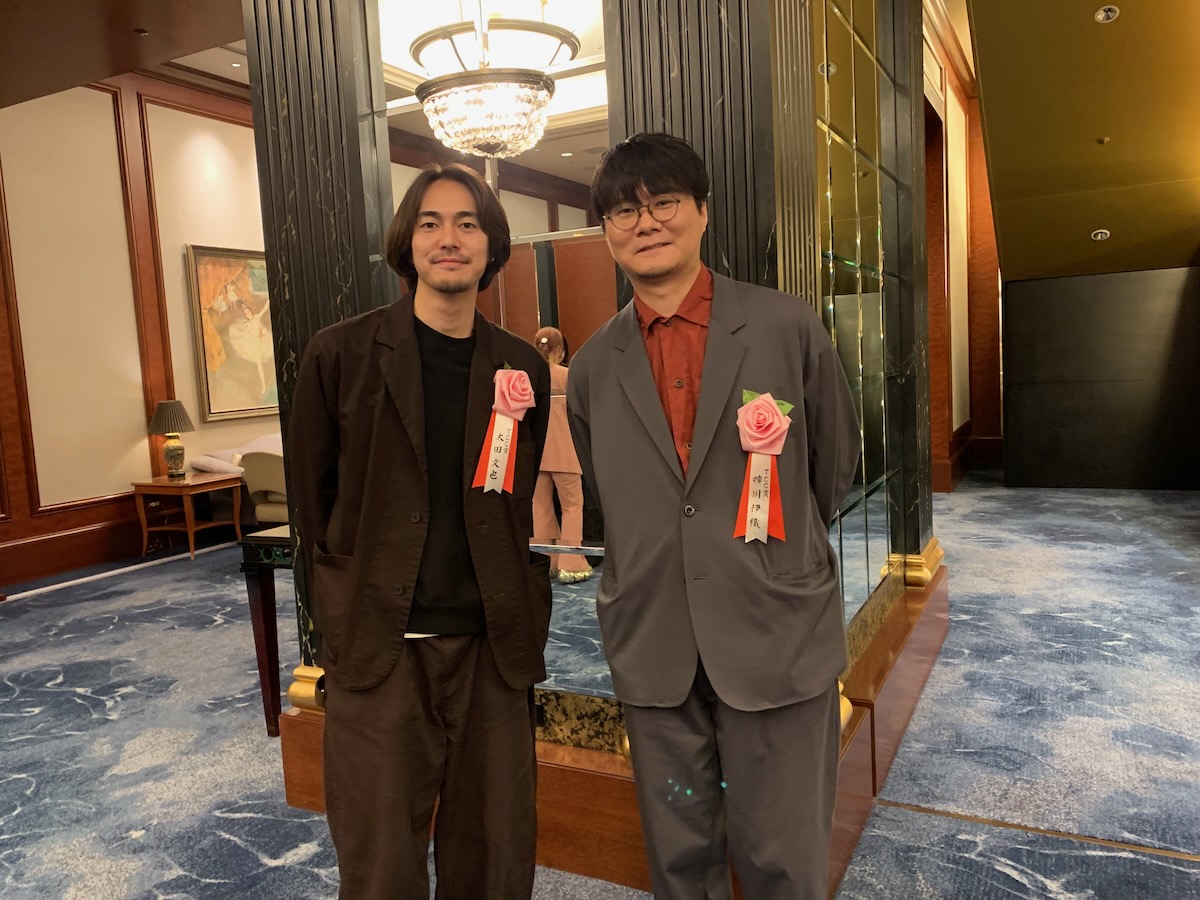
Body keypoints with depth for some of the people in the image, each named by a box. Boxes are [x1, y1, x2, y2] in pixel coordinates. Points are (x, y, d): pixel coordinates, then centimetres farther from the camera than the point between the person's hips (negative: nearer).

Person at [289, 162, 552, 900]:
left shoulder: (523, 368, 4)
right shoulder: (341, 354, -2)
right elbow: (313, 497, 5)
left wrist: (527, 619, 5)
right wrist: (346, 609, 7)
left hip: (491, 645, 2)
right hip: (379, 644, -2)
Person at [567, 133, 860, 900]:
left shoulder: (788, 327, -4)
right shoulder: (595, 365, 4)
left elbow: (836, 462, 8)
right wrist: (651, 569, 10)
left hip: (776, 632, -2)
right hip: (653, 644, 3)